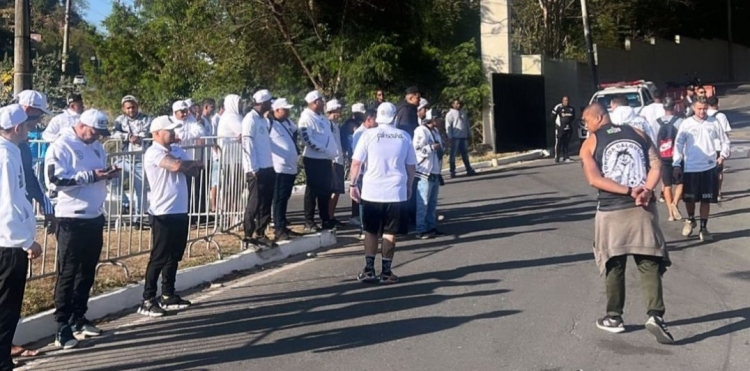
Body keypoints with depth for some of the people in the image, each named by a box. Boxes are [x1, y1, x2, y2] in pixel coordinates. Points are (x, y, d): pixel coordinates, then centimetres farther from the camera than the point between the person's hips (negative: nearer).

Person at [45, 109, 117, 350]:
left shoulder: (96, 147, 14)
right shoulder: (61, 147, -10)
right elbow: (55, 180, -21)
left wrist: (108, 175, -1)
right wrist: (91, 175, -23)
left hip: (95, 217, 8)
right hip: (71, 220, -7)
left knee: (87, 272, 13)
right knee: (68, 273, -2)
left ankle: (79, 319, 25)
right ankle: (62, 327, 4)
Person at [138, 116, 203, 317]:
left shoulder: (176, 150, 13)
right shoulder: (153, 152, -11)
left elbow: (194, 170, 6)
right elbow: (176, 166, -26)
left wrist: (186, 164, -15)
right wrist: (195, 163, -6)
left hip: (180, 211, 8)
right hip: (163, 213, -8)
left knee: (174, 256, 14)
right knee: (159, 257, -3)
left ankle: (168, 296, 24)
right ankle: (148, 301, 4)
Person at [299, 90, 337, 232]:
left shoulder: (321, 117, 15)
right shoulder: (307, 117, -12)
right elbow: (306, 138, -22)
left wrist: (331, 155, 15)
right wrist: (323, 149, -20)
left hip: (325, 159, 8)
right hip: (314, 159, -8)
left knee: (325, 190, 12)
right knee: (313, 190, -3)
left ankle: (325, 220, 21)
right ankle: (309, 222, 4)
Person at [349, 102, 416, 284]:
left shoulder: (369, 134, -3)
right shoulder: (404, 137, 3)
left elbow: (356, 162, -6)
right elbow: (411, 166, 8)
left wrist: (353, 184, 4)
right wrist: (409, 186, 20)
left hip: (371, 191, 0)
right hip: (396, 192, 1)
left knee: (370, 231, 12)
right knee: (390, 232, 7)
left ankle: (369, 270, 11)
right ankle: (386, 272, 8)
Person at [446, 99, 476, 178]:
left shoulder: (464, 113, 14)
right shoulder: (450, 114, -3)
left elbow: (468, 124, 19)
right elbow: (448, 126, -8)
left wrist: (469, 134, 14)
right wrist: (450, 137, -14)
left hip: (464, 137, 6)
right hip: (455, 137, -6)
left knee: (465, 154, 11)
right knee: (453, 154, -2)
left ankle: (469, 170, 17)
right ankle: (452, 171, 1)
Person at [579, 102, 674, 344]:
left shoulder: (590, 144, 2)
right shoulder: (638, 134, 12)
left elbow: (594, 179, -11)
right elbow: (656, 166, 0)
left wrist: (628, 191, -12)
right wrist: (645, 191, -11)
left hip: (611, 213, -2)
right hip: (642, 210, 2)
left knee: (614, 266, 12)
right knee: (649, 265, 5)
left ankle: (614, 318, 22)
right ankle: (655, 316, -11)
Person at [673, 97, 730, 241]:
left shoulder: (714, 123, 1)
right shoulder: (686, 124, -2)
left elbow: (724, 140, 12)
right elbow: (678, 145, 0)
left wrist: (723, 154, -1)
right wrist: (676, 165, -3)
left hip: (709, 167, 1)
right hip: (690, 168, 0)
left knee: (706, 200, 4)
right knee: (689, 198, 10)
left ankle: (703, 228, 14)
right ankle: (691, 220, 36)